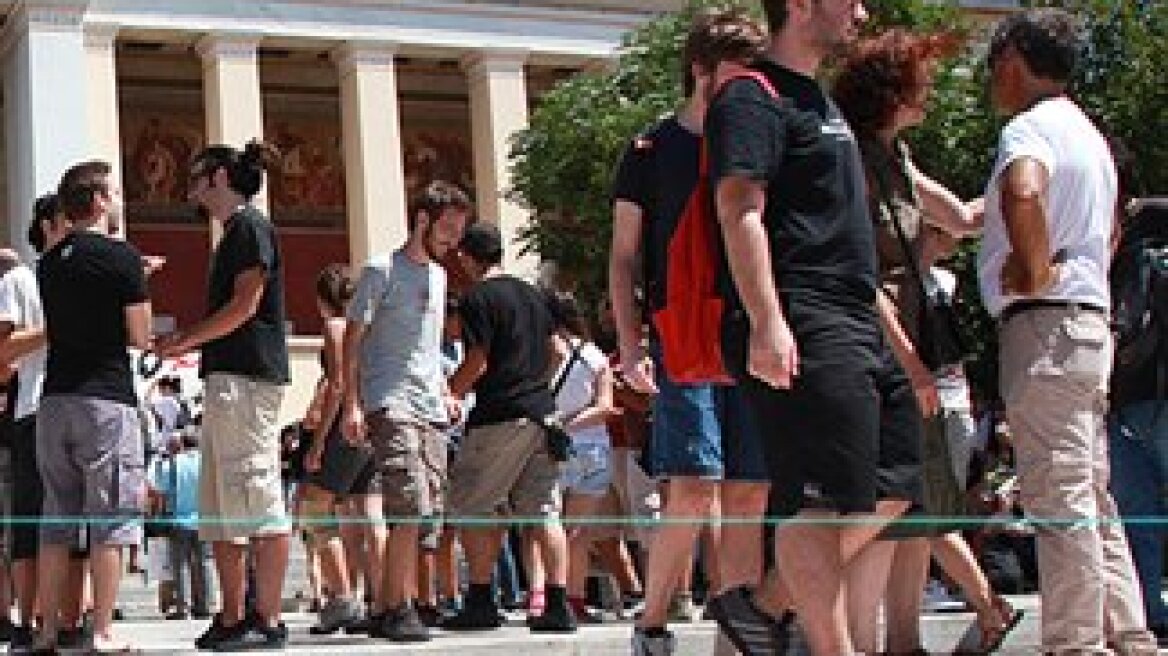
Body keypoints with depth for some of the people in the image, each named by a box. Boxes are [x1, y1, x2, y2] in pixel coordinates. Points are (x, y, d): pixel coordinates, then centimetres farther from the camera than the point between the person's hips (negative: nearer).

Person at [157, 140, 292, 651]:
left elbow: (244, 306, -14)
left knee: (257, 501, -10)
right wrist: (186, 341, 12)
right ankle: (232, 619, 11)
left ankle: (267, 619, -10)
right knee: (218, 511, 9)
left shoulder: (250, 226, -5)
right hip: (226, 379, 10)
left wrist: (182, 341, -7)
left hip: (246, 378, -10)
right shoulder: (233, 234, 24)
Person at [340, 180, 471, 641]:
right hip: (390, 405, -7)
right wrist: (352, 403, -14)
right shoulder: (382, 271, -3)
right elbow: (353, 339, -6)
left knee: (426, 513, 3)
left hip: (432, 410, 8)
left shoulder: (438, 275, 19)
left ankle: (389, 607, 9)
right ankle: (398, 608, -12)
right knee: (409, 508, -17)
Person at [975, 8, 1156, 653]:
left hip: (1043, 323, -10)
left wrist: (1034, 268, -21)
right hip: (1091, 320, 10)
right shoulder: (1088, 133, 22)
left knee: (1059, 499, -9)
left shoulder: (1030, 126, -10)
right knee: (1092, 497, 12)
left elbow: (1021, 191, -33)